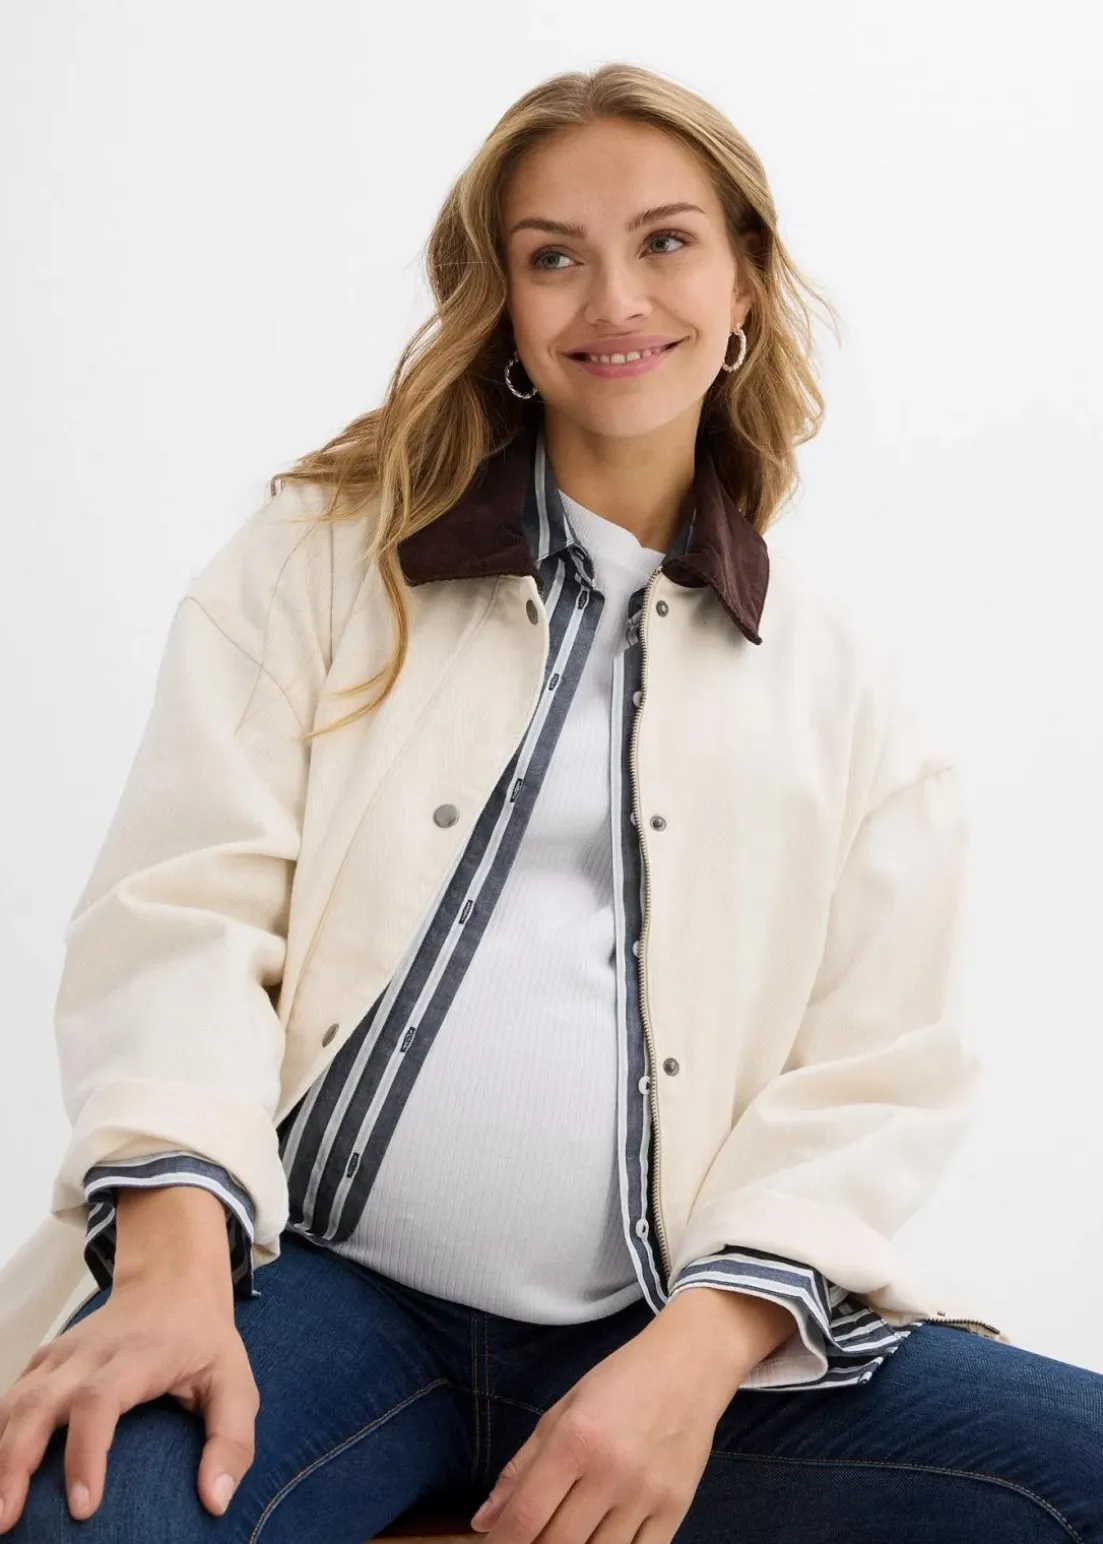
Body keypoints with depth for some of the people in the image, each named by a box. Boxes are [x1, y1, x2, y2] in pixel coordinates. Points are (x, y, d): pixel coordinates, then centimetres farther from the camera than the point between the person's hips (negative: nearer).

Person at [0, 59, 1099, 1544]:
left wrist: (699, 1352, -14)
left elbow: (881, 1073, 5)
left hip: (684, 1327, 3)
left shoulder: (843, 684, 14)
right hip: (309, 1270, -2)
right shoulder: (325, 550, 11)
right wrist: (175, 1261, -19)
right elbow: (186, 905, -1)